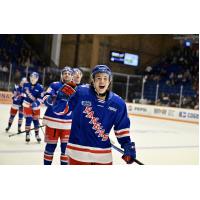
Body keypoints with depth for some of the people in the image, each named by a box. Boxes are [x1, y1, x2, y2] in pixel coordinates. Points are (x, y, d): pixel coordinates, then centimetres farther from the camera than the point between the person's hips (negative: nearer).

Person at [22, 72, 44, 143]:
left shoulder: (40, 87, -12)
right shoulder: (26, 85, -3)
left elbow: (41, 98, -12)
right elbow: (23, 93, 14)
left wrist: (36, 103, -26)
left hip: (36, 106, 0)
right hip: (27, 105, 1)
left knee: (36, 120, 7)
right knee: (28, 119, -9)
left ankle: (37, 134, 25)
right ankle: (27, 134, 2)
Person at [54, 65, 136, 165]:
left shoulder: (118, 103, -1)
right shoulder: (81, 92, -11)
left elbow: (122, 127, 9)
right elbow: (59, 109, -4)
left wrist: (128, 146, 1)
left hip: (103, 154, 3)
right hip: (78, 151, -3)